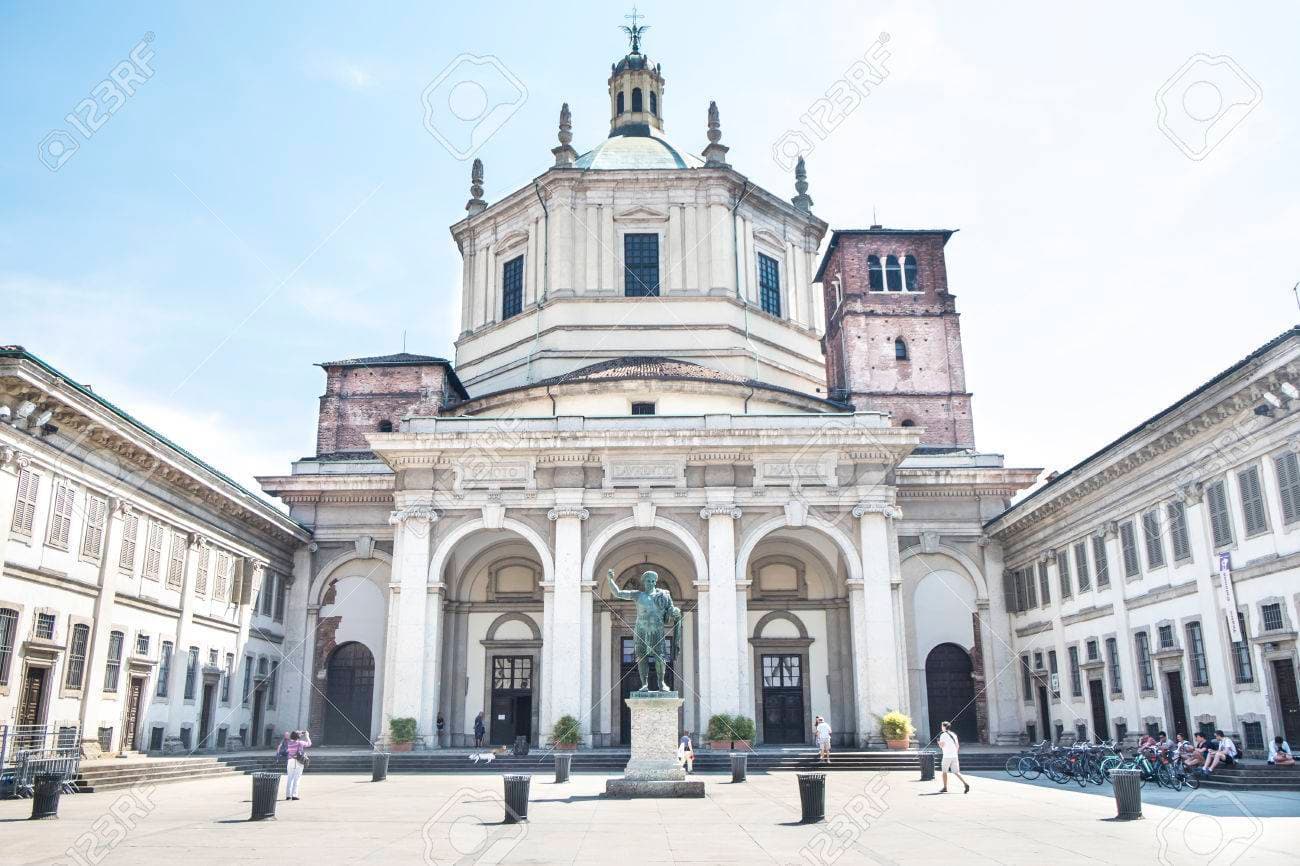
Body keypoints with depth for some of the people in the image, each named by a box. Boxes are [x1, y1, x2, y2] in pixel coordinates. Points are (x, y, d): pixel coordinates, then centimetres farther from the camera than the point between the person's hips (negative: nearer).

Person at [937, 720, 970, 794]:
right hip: (954, 756, 5)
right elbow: (957, 746, 16)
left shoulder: (943, 734, -7)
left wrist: (939, 743, 9)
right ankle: (966, 783, -14)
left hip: (947, 756, -5)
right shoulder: (954, 735, 13)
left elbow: (941, 745, -12)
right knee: (956, 772, 4)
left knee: (944, 771, 10)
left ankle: (945, 787, 14)